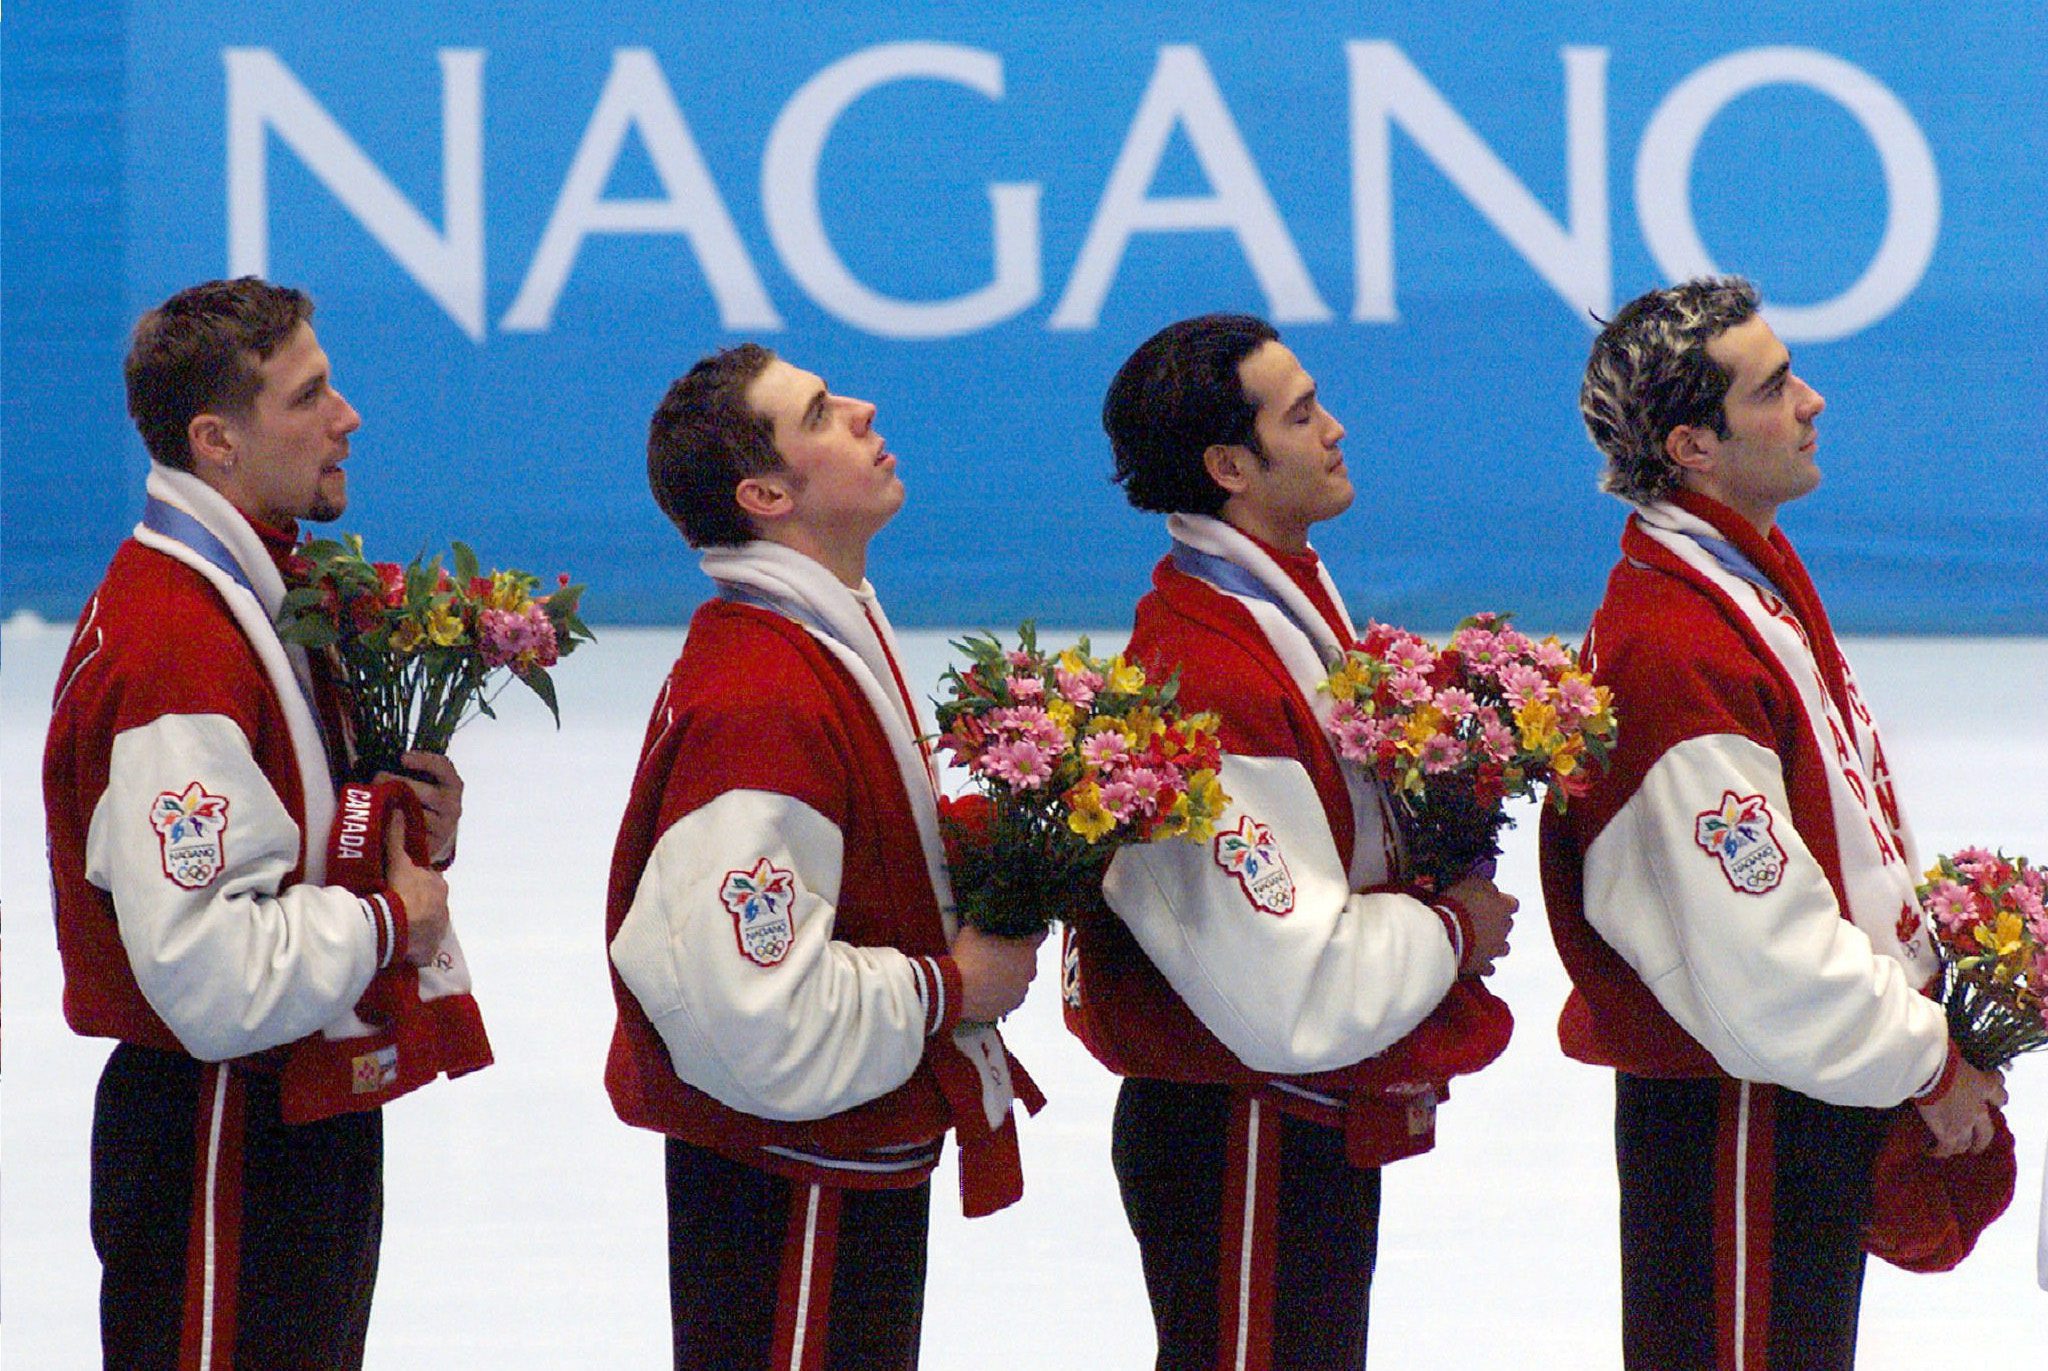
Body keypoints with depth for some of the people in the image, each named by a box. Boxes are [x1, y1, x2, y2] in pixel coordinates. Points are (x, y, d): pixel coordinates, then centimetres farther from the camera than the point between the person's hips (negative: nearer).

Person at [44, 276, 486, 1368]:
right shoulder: (174, 646, -23)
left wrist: (411, 834, 3)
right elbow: (211, 972, -30)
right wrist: (389, 923, -15)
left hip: (311, 1113, 10)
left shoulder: (271, 590, 10)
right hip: (220, 1154, -10)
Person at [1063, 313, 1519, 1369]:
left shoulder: (1295, 602, 8)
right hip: (1244, 1148, -10)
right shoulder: (1207, 677, -25)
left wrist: (1442, 902, 2)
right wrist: (1453, 933, -12)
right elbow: (1287, 990, -28)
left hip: (1324, 1124, 10)